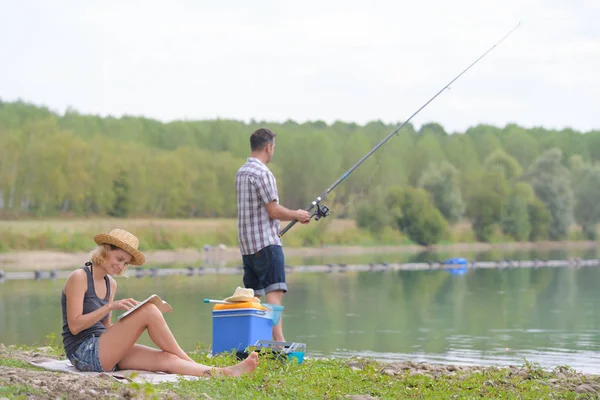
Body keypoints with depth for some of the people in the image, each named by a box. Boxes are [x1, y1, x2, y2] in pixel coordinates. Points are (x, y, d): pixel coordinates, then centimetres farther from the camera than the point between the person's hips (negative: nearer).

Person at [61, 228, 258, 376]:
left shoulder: (110, 283, 16)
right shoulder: (78, 277, -9)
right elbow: (74, 326, -16)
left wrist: (129, 327, -1)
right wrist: (110, 306, -20)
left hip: (104, 351, 8)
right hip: (84, 353, -8)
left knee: (165, 359, -17)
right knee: (149, 310, -22)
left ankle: (224, 373, -28)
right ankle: (190, 362, -11)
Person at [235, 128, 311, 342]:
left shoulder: (241, 172, 16)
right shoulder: (262, 173, -13)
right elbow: (274, 210, -15)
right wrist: (297, 215, 1)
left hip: (247, 244, 9)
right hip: (266, 242, -9)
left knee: (251, 293, 11)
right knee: (274, 291, -14)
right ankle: (278, 341, -24)